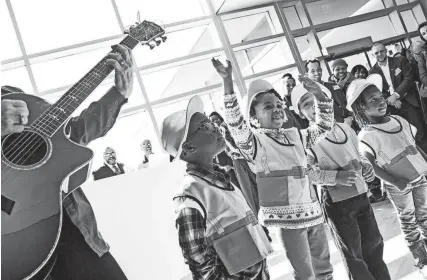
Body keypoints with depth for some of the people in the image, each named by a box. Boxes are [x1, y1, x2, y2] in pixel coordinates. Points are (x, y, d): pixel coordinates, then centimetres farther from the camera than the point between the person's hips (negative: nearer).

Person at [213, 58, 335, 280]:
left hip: (312, 210, 7)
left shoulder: (294, 135, 11)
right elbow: (235, 123, -25)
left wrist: (320, 95, 4)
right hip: (286, 217, -6)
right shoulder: (254, 141, -9)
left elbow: (324, 127, 18)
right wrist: (228, 84, -36)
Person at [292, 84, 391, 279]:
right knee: (353, 254, 10)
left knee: (374, 244, 20)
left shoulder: (345, 128, 3)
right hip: (336, 202, -5)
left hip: (361, 195, 5)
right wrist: (336, 177, -26)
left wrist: (366, 167, -3)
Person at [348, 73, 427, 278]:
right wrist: (396, 181, -24)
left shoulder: (399, 120, -1)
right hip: (398, 186, -6)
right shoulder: (366, 136, -20)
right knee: (409, 222, 10)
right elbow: (371, 167, -20)